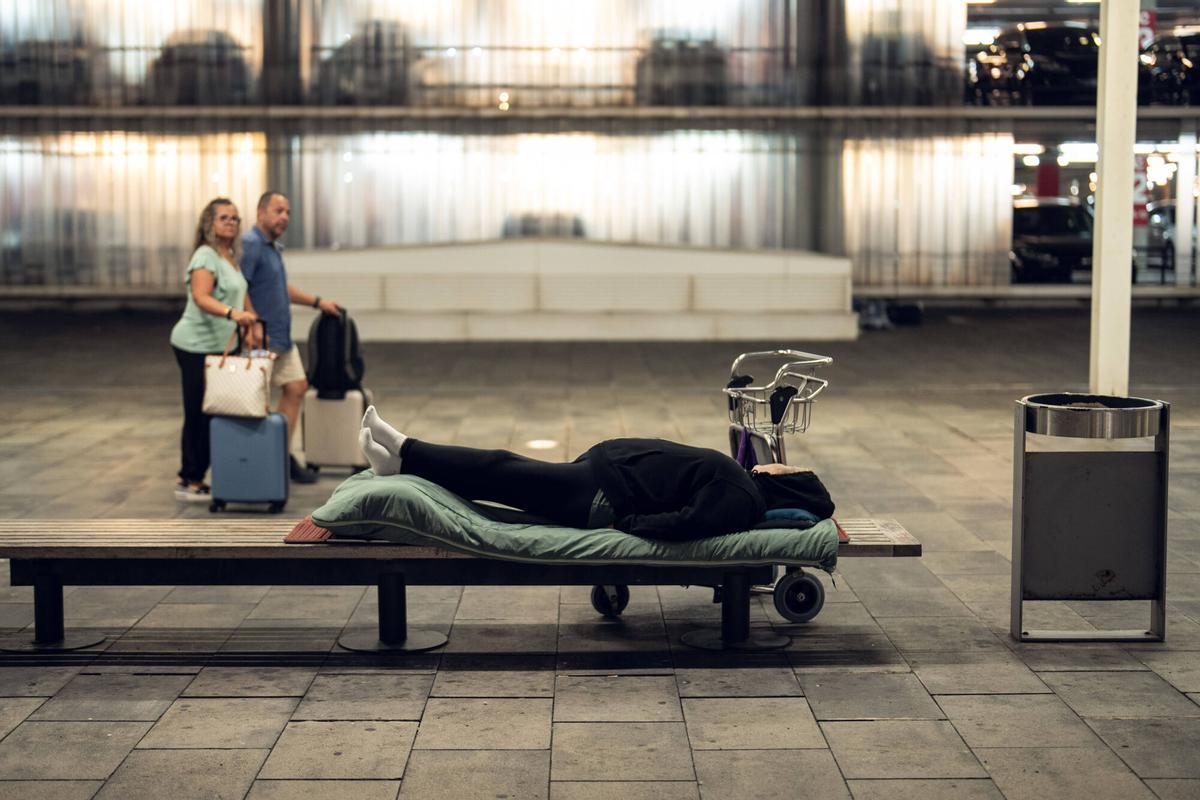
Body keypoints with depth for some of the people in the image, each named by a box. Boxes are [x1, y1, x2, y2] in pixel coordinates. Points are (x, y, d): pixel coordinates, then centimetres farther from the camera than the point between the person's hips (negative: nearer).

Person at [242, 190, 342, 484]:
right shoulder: (250, 245, -15)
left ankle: (282, 457, 17)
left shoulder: (273, 247, 16)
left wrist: (317, 302, 27)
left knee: (296, 388, 10)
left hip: (282, 338, 10)